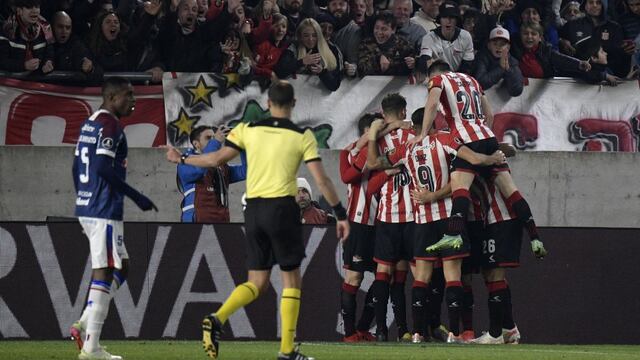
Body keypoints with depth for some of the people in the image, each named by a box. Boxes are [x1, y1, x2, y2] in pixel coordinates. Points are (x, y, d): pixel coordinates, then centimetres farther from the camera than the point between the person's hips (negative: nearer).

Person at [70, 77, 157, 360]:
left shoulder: (88, 124, 17)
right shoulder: (109, 125, -13)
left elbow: (77, 169, 21)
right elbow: (103, 168, -22)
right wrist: (136, 197, -17)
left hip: (85, 208, 10)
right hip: (105, 211, -10)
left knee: (121, 267, 17)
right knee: (104, 273, -7)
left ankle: (85, 325, 8)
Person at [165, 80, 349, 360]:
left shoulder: (248, 130, 4)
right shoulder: (303, 136, -2)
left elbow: (216, 159, 3)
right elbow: (321, 180, -5)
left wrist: (181, 159, 19)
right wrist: (340, 215, 2)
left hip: (253, 209, 3)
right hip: (282, 208, -3)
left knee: (257, 283, 11)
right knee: (291, 280, 8)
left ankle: (216, 319, -14)